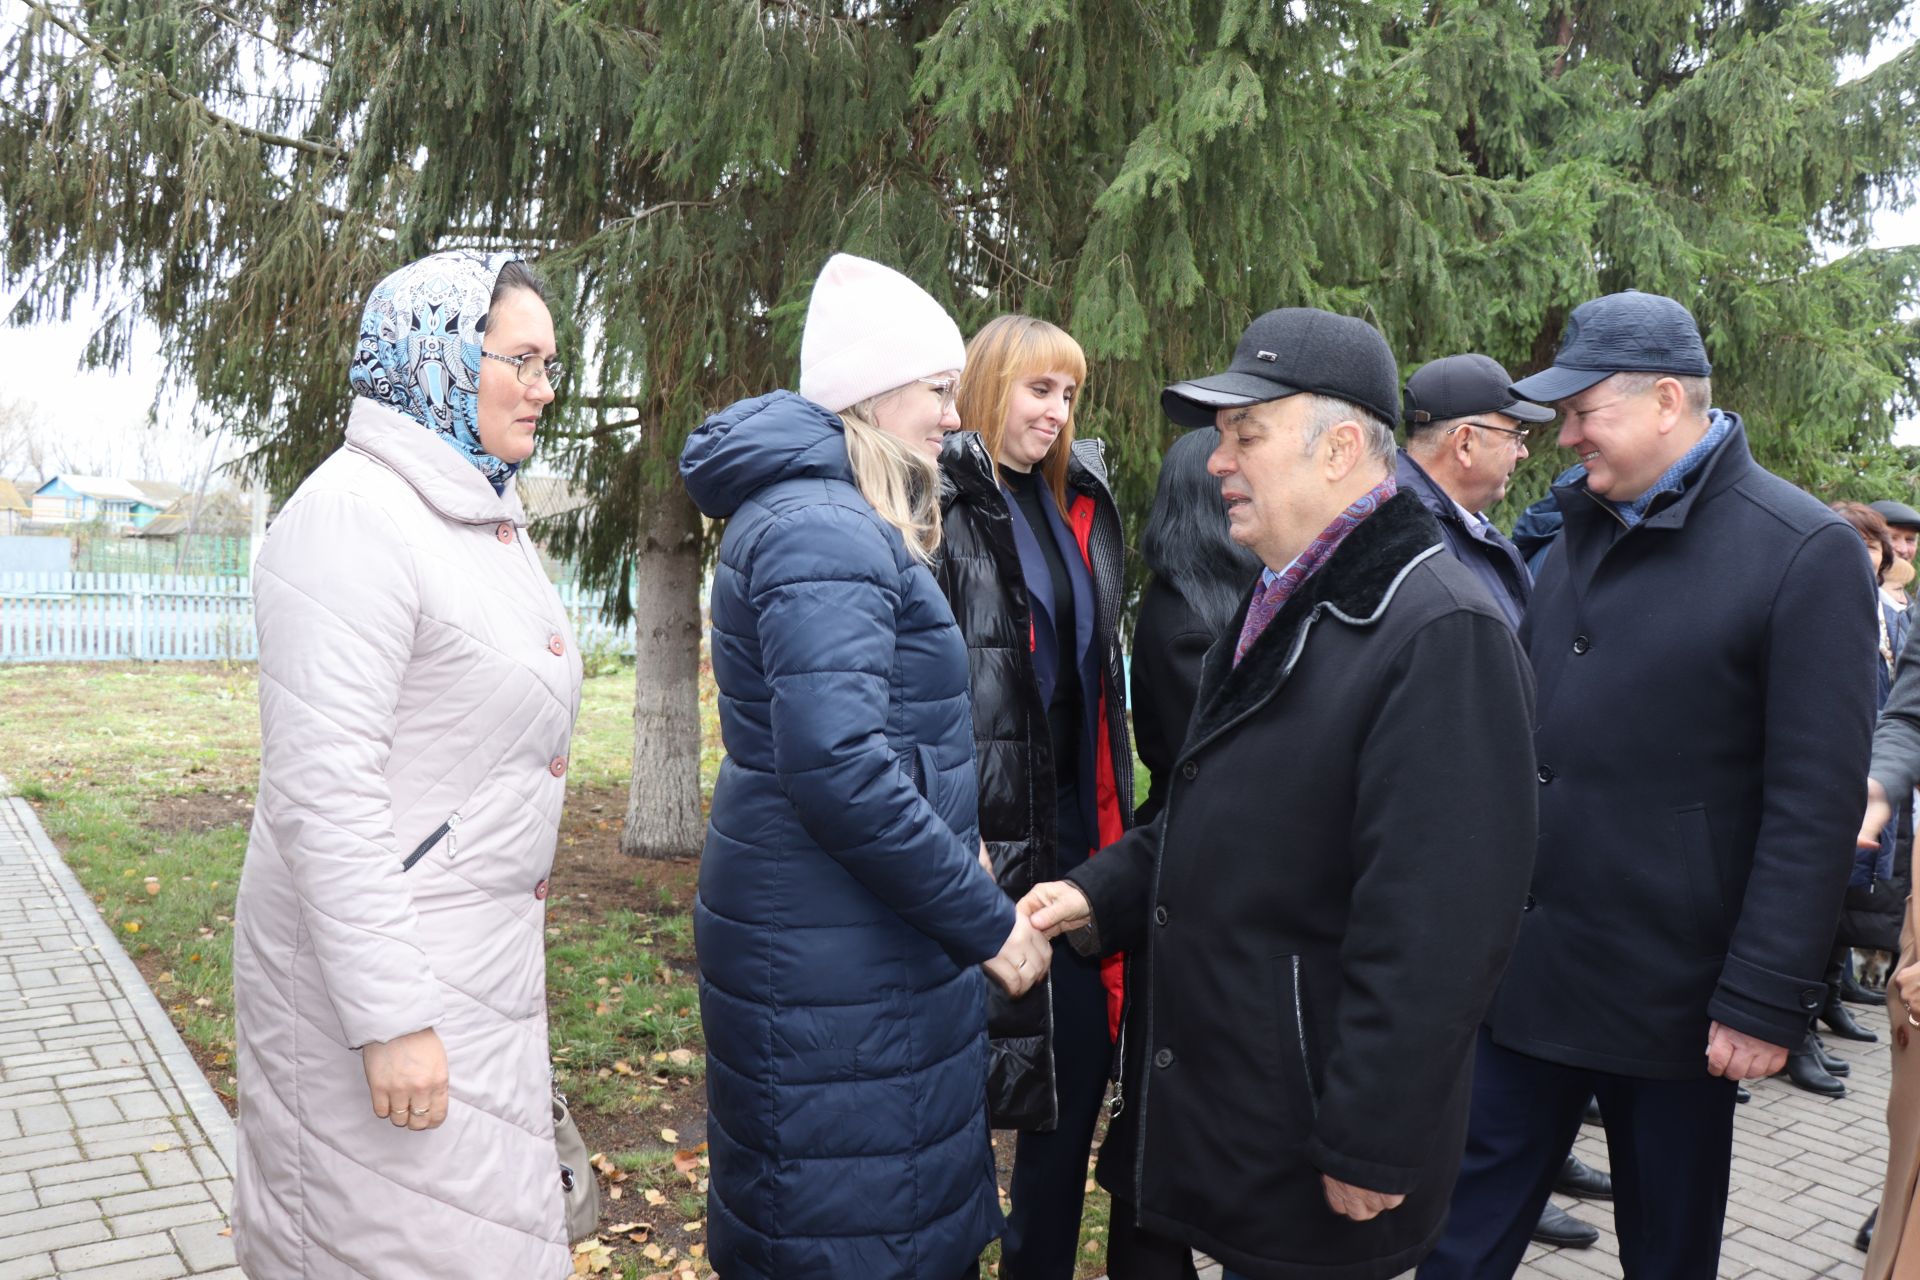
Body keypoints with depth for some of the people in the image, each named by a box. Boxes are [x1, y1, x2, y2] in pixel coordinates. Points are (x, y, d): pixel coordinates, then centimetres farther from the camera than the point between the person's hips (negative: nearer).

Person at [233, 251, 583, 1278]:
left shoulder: (492, 520, 11)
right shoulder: (354, 517, -17)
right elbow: (324, 786, -23)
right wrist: (391, 1017, -24)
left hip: (487, 956, 9)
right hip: (374, 959, -9)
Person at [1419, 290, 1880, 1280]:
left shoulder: (1804, 553, -11)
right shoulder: (1581, 530, 10)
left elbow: (1814, 805, -15)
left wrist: (1766, 1000, -16)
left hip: (1671, 996, -5)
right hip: (1524, 966, 6)